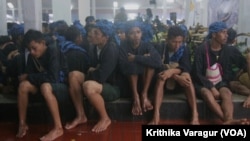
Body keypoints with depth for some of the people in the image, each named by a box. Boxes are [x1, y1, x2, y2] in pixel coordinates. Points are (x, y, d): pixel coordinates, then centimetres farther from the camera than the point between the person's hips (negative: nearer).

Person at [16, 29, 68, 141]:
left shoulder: (53, 51, -21)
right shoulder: (32, 56, -1)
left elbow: (53, 77, -31)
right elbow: (29, 73, 0)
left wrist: (29, 77, -22)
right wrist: (26, 77, -25)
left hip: (60, 82, -6)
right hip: (42, 83, 6)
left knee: (45, 87, -38)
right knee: (23, 85, -22)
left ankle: (58, 128, -32)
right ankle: (22, 124, -10)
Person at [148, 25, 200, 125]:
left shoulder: (184, 49, -5)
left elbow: (187, 68, -19)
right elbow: (159, 69, -20)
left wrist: (172, 71, -39)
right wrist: (177, 77, -35)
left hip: (179, 84, 1)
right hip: (164, 84, -1)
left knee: (186, 75, -31)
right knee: (161, 76, -34)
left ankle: (195, 115, -38)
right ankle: (156, 115, -45)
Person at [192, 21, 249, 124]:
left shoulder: (229, 50, 2)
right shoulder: (201, 50, -9)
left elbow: (244, 64, 5)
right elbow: (197, 73, -11)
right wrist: (211, 88, -19)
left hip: (220, 82, 3)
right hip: (203, 83, -3)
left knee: (227, 93, -30)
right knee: (207, 93, -35)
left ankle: (229, 121, -52)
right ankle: (227, 120, -49)